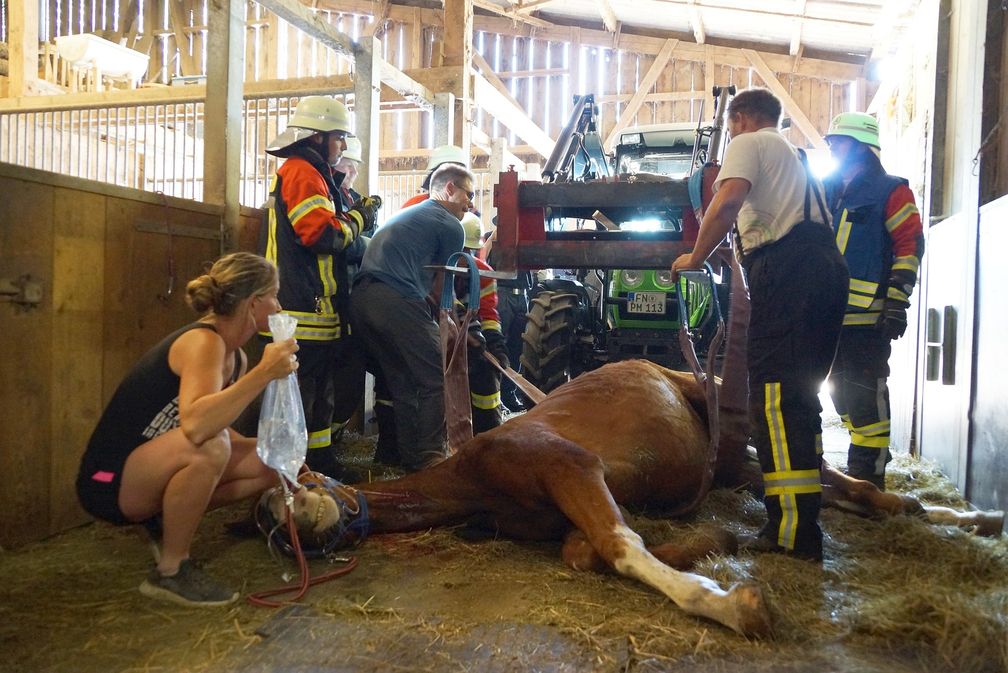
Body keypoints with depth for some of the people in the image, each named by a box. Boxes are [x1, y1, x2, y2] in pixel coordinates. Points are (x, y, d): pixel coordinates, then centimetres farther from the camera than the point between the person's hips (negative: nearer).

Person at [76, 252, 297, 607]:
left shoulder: (234, 356, 4)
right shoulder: (203, 341, -23)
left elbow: (215, 425, 9)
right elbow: (196, 426, -41)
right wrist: (265, 372, -39)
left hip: (148, 472, 9)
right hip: (108, 481, -9)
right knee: (208, 448, -36)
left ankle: (167, 521, 12)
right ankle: (169, 572, -15)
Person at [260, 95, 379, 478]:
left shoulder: (313, 174, 24)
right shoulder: (301, 173, -9)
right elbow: (323, 234, -21)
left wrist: (354, 215, 11)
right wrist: (358, 218, -5)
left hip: (314, 308, 11)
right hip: (304, 309, -11)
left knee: (319, 392, 16)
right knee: (298, 398, -8)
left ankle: (321, 464, 26)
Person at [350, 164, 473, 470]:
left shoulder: (405, 213, 32)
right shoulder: (451, 226, 5)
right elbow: (439, 288, 8)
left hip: (360, 297, 9)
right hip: (396, 300, -9)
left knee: (402, 382, 16)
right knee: (435, 380, -2)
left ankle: (409, 457, 21)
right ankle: (430, 458, -3)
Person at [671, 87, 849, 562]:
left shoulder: (748, 144, 7)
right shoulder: (795, 157, 34)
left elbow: (727, 203, -11)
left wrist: (695, 258, -1)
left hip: (788, 266, -9)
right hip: (828, 265, 9)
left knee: (775, 393, -14)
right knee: (800, 393, 13)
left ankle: (793, 531, -17)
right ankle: (806, 502, 20)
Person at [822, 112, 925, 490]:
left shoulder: (890, 191, -2)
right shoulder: (829, 190, 19)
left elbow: (910, 247, -8)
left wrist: (897, 303, -16)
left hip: (868, 316, -7)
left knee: (865, 394, -8)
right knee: (843, 390, 13)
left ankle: (869, 474, 0)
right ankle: (862, 464, 27)